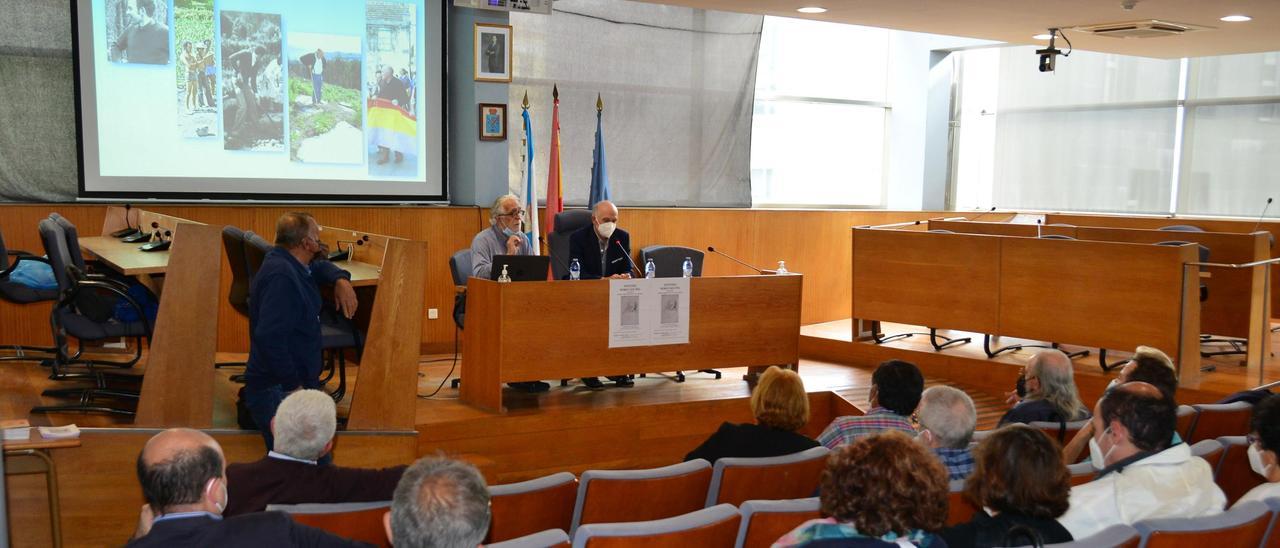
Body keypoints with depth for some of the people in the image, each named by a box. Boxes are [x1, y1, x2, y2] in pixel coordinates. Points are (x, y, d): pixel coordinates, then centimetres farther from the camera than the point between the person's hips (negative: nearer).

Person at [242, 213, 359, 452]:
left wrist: (341, 279, 11)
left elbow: (320, 267, 32)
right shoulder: (281, 275, -21)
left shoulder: (289, 266, 10)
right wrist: (292, 385, -26)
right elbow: (269, 337, -30)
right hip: (279, 393, -10)